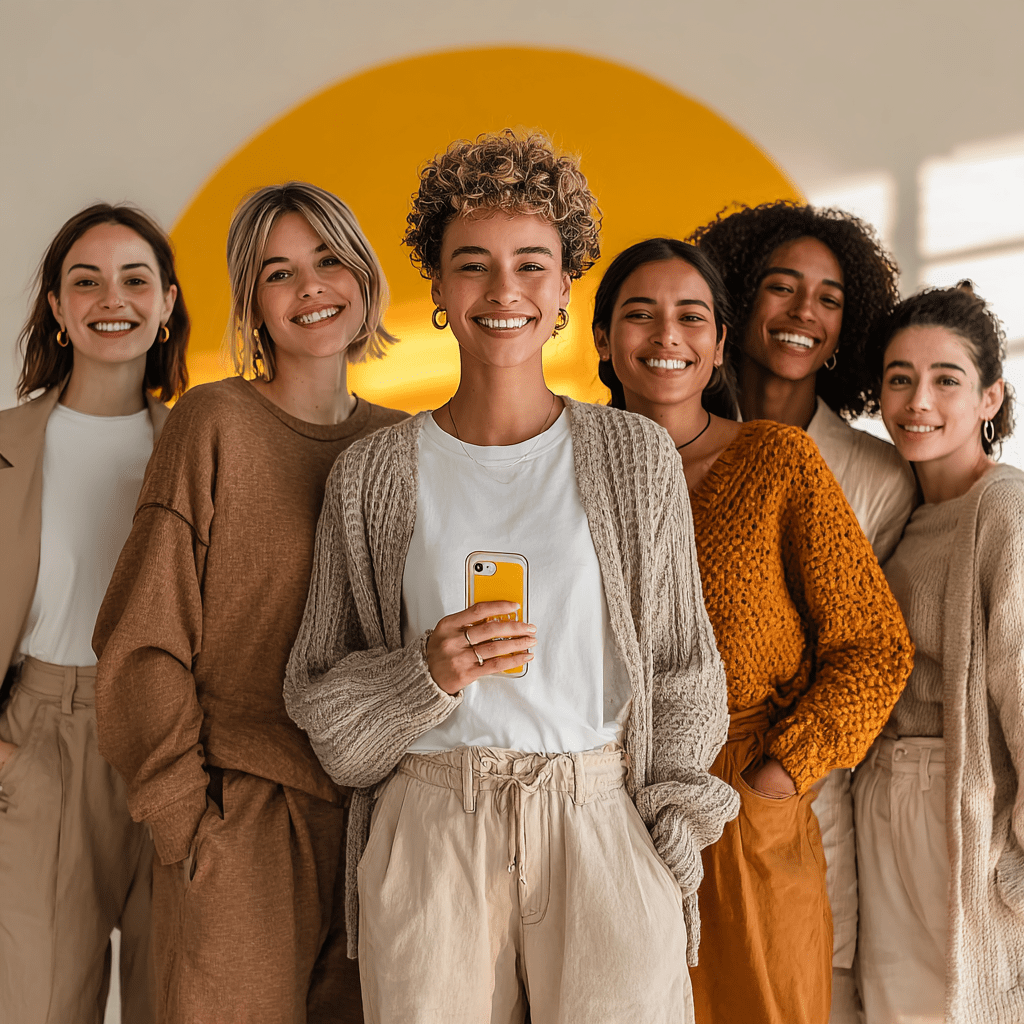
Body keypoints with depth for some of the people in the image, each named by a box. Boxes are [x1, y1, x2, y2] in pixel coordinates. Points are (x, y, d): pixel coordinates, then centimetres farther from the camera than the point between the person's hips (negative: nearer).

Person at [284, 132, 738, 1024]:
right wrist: (425, 675, -13)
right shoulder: (373, 476, 2)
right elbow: (318, 698, 6)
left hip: (603, 827, 0)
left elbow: (682, 678, 7)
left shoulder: (637, 458, 2)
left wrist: (673, 854, 2)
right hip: (429, 836, 0)